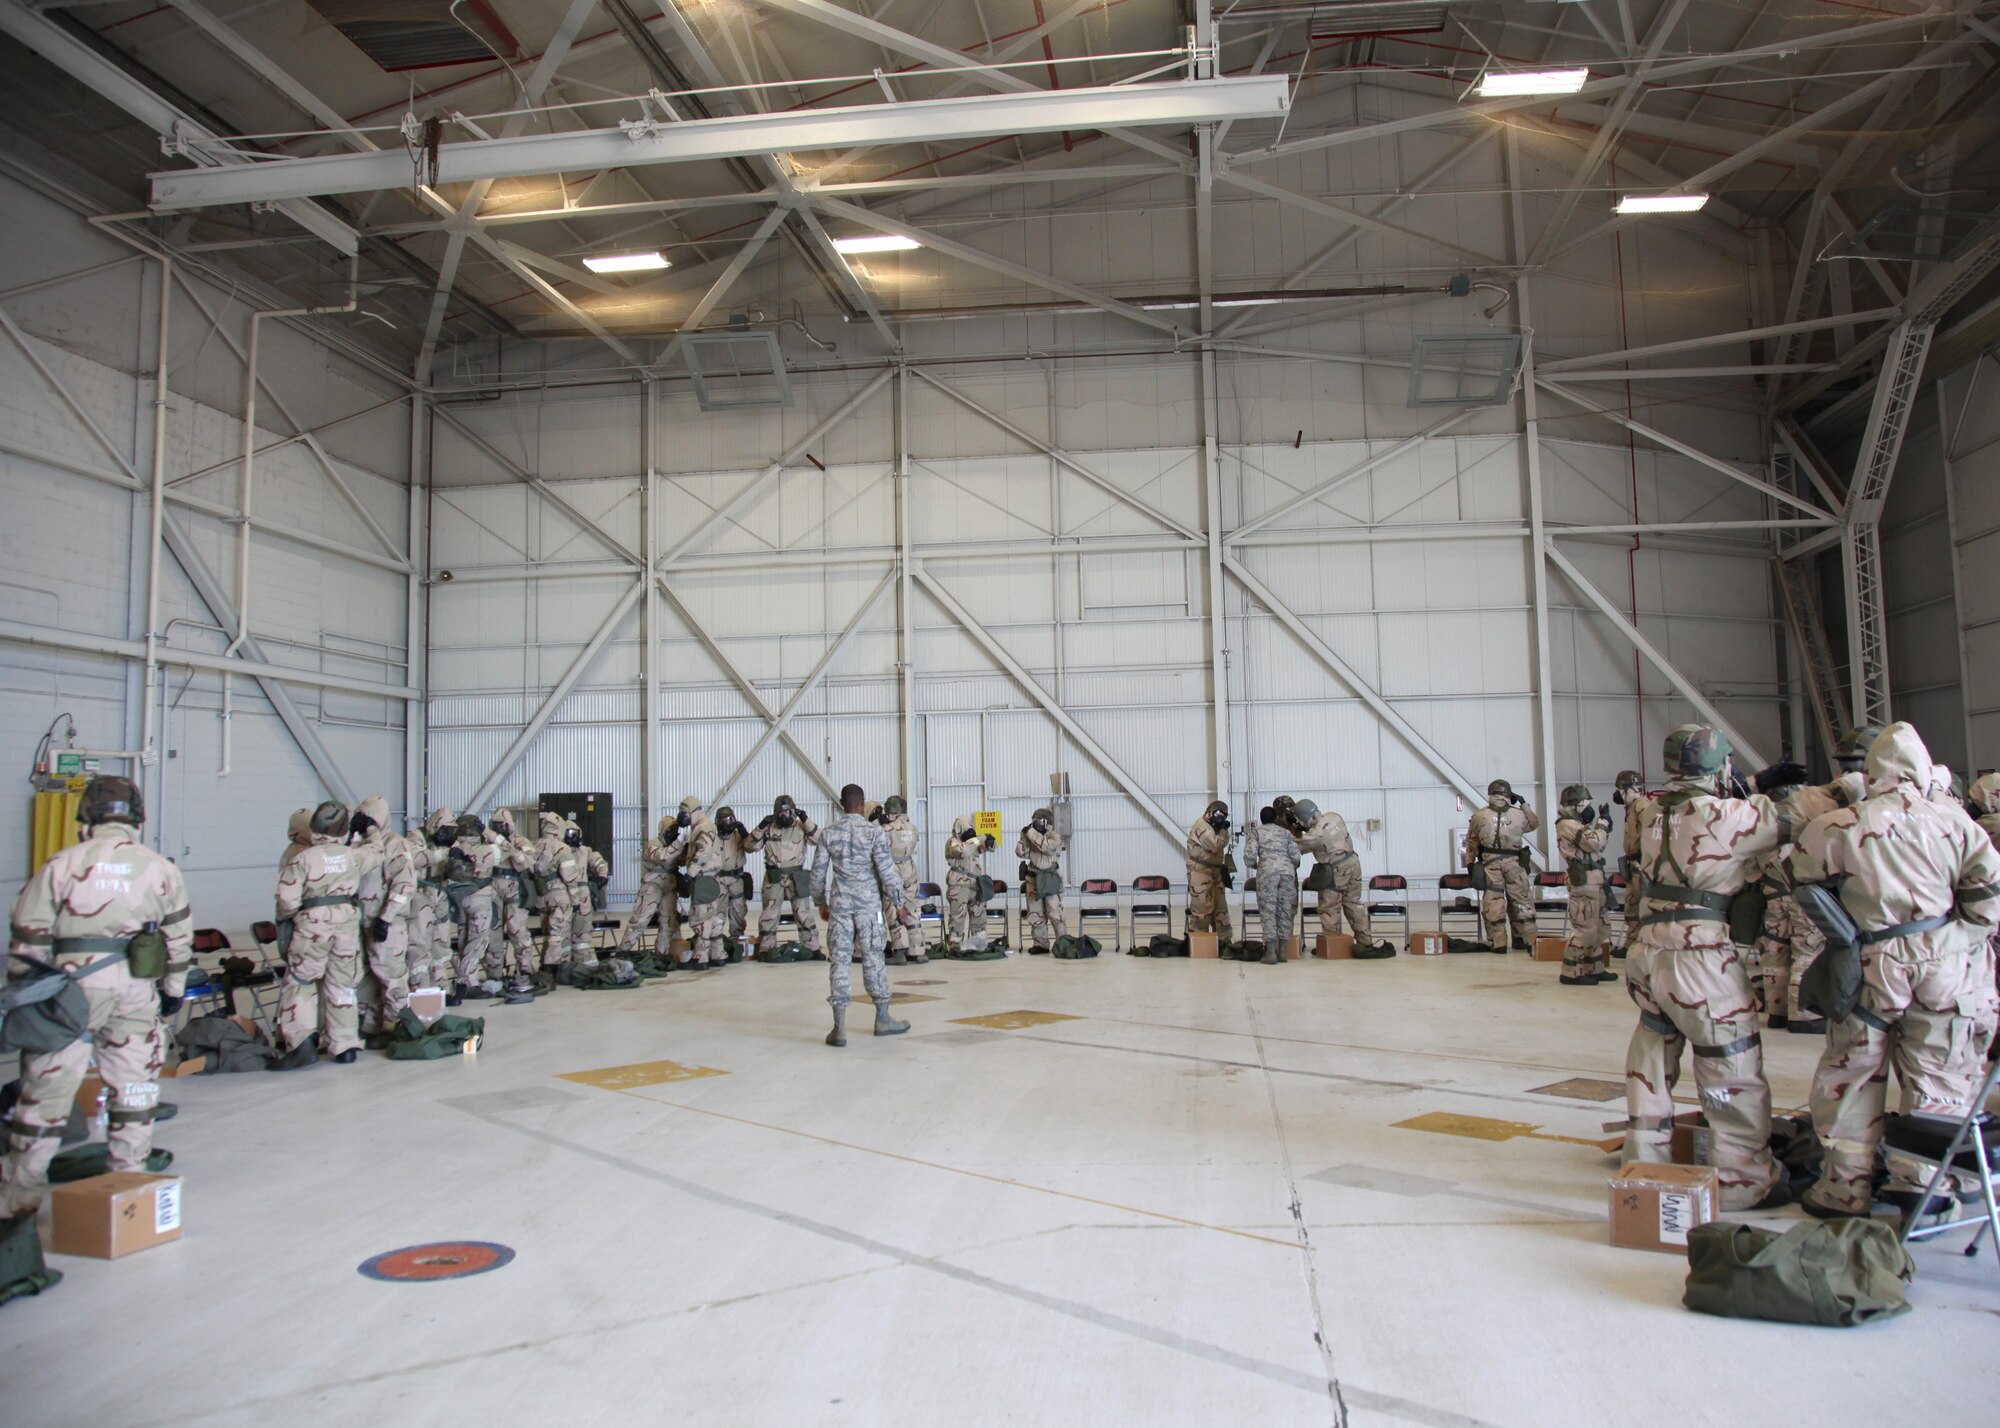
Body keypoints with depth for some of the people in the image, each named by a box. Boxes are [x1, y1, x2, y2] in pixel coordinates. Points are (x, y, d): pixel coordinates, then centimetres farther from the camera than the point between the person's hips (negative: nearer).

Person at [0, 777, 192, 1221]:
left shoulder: (62, 864, -4)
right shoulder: (161, 870, 3)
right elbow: (179, 939, 8)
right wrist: (174, 989, 19)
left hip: (72, 991, -2)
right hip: (137, 994, 2)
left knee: (45, 1091, 7)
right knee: (134, 1089, 13)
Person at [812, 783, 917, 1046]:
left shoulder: (829, 834, 3)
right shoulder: (874, 833, -6)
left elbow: (818, 872, 7)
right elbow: (886, 871, -8)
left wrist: (821, 903, 21)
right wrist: (899, 903, 1)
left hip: (839, 905, 2)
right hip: (868, 904, -2)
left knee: (839, 961, 1)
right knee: (873, 959, 8)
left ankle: (839, 1027, -2)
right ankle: (882, 1019, 20)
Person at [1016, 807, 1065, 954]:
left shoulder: (1055, 837, -7)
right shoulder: (1032, 837, 11)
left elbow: (1046, 846, -27)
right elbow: (1021, 853, 2)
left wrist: (1031, 832, -21)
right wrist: (1024, 836, -9)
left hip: (1051, 880, -6)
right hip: (1033, 880, 6)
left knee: (1054, 913, -8)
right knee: (1036, 914, 6)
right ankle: (1040, 943, 12)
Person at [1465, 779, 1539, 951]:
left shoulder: (1479, 816, 1)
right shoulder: (1519, 814, 1)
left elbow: (1471, 842, 5)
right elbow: (1535, 824, 21)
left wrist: (1470, 863, 13)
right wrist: (1524, 804, 22)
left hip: (1490, 864, -1)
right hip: (1514, 863, 1)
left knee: (1493, 904, 3)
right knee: (1521, 902, 11)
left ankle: (1498, 943, 2)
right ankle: (1528, 940, 15)